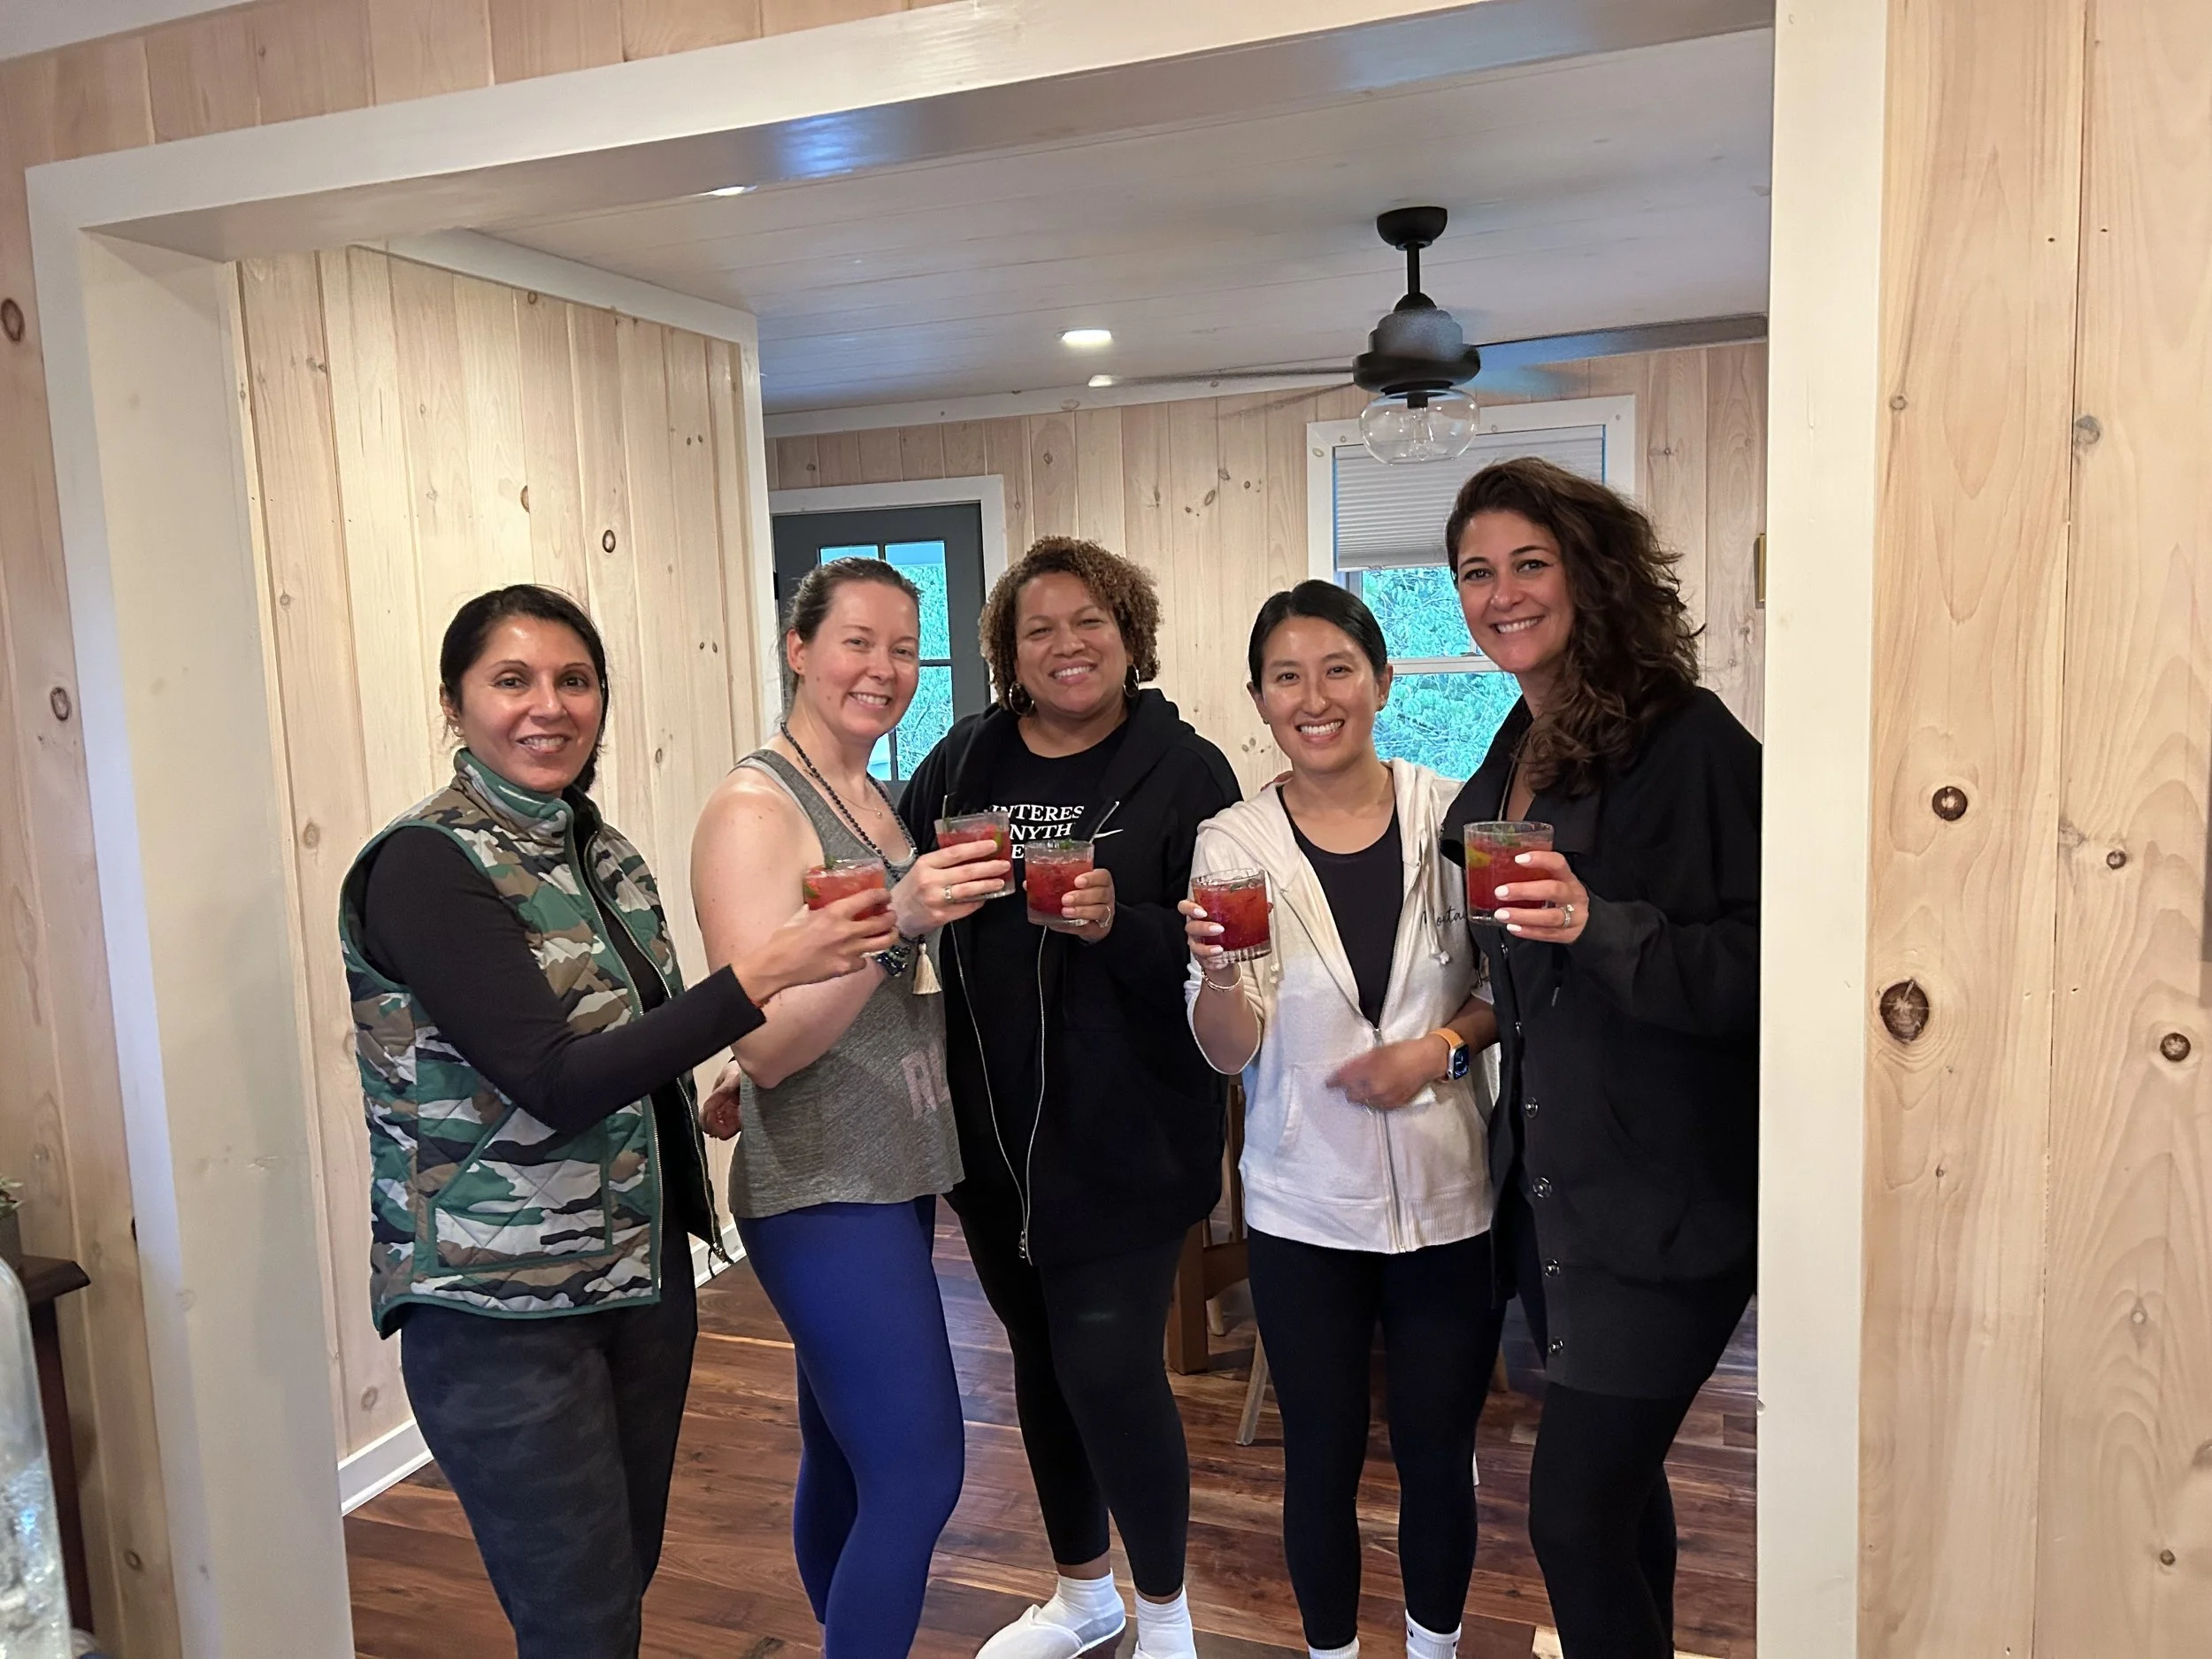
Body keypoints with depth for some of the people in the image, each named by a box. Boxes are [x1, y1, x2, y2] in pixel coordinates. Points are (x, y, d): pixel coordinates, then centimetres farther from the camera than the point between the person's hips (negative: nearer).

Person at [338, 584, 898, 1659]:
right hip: (500, 1312, -7)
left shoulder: (596, 848, 6)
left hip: (643, 1275, 7)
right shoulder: (423, 866, -16)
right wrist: (763, 973, -29)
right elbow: (554, 1081, -25)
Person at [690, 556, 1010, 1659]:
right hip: (824, 1195, -7)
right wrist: (898, 923, -31)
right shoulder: (755, 809, -14)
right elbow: (766, 1039, -21)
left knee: (845, 1460, 17)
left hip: (890, 1178, 8)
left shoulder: (873, 800, 10)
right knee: (918, 1477, -6)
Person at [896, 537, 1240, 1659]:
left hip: (1124, 1139, -4)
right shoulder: (963, 762, 3)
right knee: (1040, 1359, 18)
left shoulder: (1183, 770, -7)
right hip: (991, 1133, 5)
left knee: (1109, 1369, -3)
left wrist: (1118, 926, -28)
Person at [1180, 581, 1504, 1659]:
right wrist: (1218, 972, -29)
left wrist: (1445, 1045, -14)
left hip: (1448, 1198, 1)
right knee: (1324, 1459, 15)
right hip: (1305, 1209, 0)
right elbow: (1227, 1053, -8)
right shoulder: (1233, 844, -7)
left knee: (1438, 1458, 16)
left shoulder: (1451, 814, -6)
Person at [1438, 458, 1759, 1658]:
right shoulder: (1515, 758, 10)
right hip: (1548, 1181, 8)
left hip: (1661, 1195, -7)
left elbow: (1750, 967, -18)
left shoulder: (1692, 742, -14)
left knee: (1572, 1512, -5)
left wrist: (1600, 927, -31)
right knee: (1616, 1482, 20)